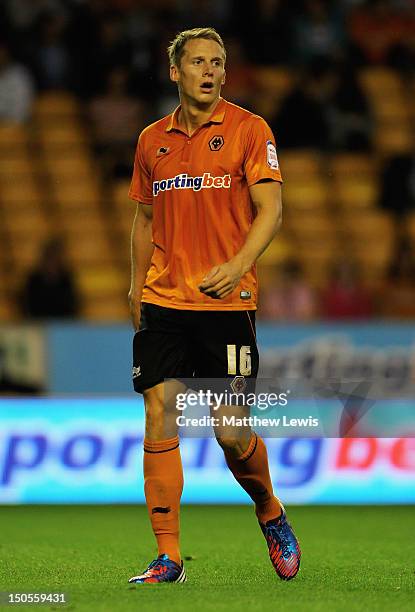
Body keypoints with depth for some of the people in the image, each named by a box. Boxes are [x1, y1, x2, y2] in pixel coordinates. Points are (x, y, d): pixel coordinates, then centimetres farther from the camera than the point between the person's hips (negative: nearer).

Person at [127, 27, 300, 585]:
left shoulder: (248, 130, -1)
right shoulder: (152, 140, 12)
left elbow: (270, 210, -8)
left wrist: (238, 265, -24)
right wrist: (137, 287, 13)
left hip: (227, 303, -3)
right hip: (164, 303, 3)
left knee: (232, 432, -4)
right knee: (159, 421, -6)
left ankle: (271, 515, 26)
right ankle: (169, 559, -2)